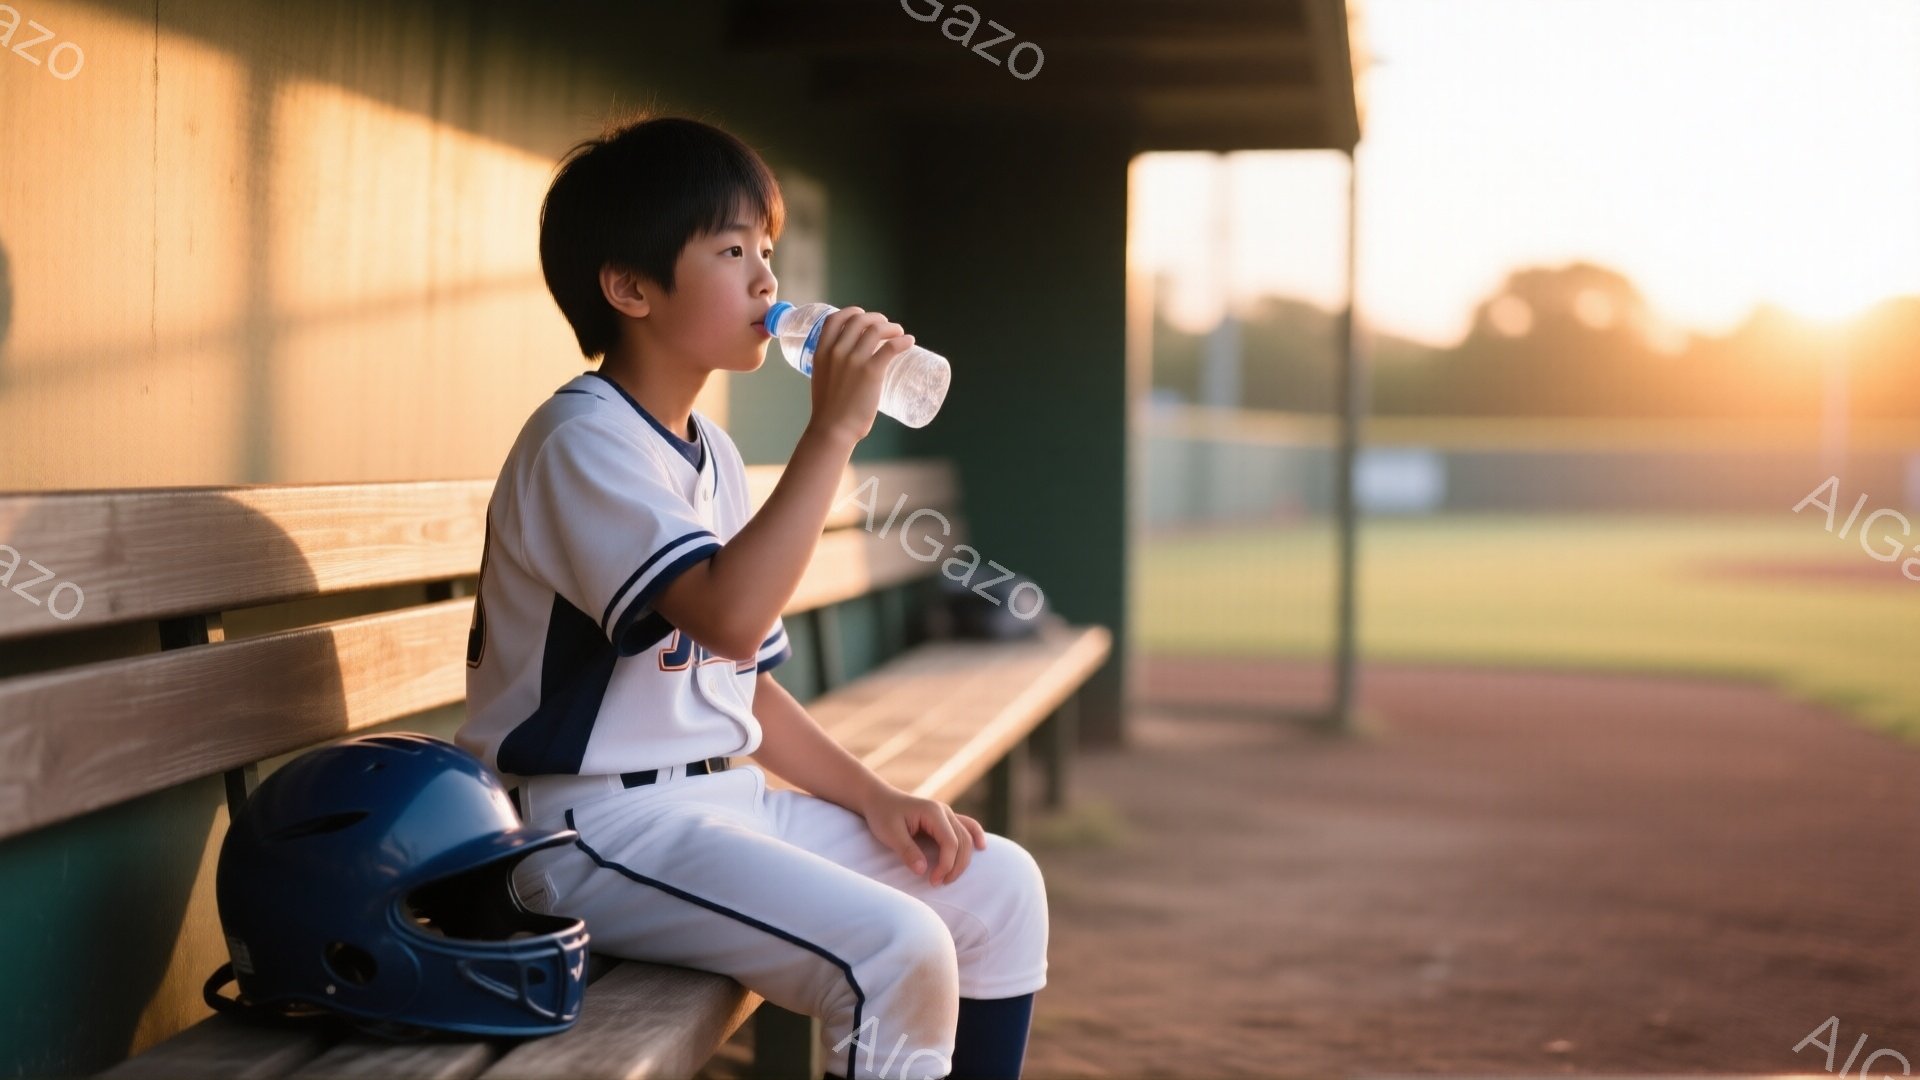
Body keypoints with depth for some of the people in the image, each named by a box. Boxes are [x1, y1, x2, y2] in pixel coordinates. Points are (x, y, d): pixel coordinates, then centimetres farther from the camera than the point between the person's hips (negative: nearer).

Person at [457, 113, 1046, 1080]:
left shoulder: (712, 456, 15)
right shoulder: (582, 442, -14)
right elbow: (727, 617, -30)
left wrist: (874, 799, 7)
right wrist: (832, 430, -24)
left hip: (718, 799, 9)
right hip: (597, 829, -9)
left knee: (1001, 887, 4)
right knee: (897, 953, -25)